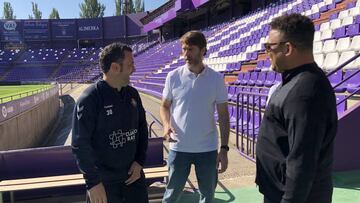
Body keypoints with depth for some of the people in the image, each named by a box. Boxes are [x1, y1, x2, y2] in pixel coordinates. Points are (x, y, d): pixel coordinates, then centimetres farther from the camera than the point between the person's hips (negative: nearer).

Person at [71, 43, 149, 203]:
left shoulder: (132, 94, 1)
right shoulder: (89, 98, -16)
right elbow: (80, 145, -16)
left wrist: (139, 161, 2)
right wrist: (93, 182, -15)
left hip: (133, 175, 5)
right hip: (103, 182, -5)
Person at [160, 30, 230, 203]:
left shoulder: (216, 79, -5)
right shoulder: (173, 77, -4)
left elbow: (223, 116, -1)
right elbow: (164, 106, 6)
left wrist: (224, 149, -5)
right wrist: (166, 124, -16)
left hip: (208, 149, 1)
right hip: (179, 148, 0)